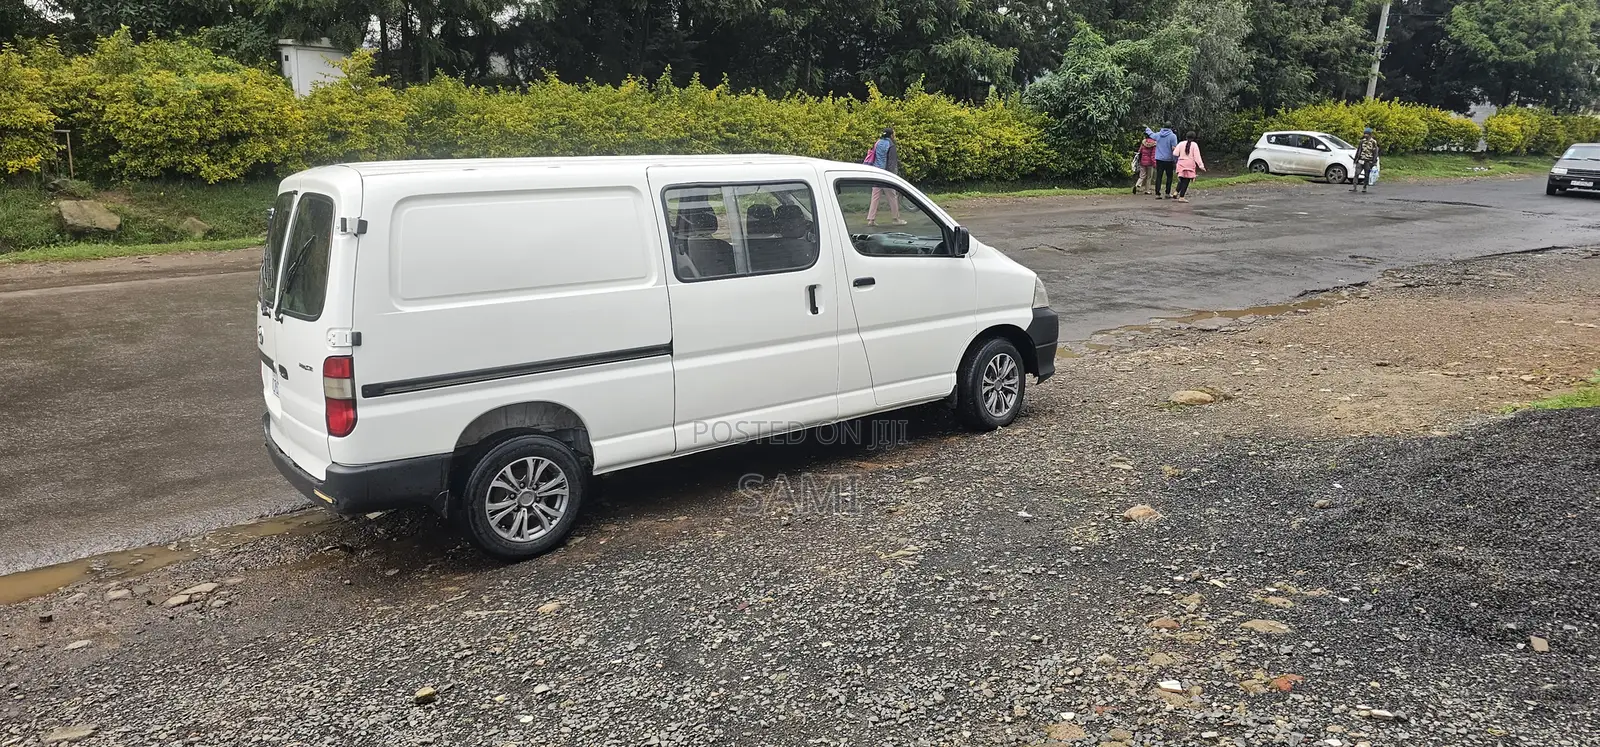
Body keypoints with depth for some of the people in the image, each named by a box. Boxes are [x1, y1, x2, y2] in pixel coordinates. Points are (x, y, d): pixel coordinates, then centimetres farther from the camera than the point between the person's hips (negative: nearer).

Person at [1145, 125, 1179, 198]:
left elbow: (1151, 134, 26)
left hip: (1159, 159, 3)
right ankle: (1167, 193, 9)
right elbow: (1174, 149, -13)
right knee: (1169, 176, 10)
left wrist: (1147, 129, 48)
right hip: (1169, 160, -3)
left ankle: (1157, 193, 0)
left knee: (1159, 176, 4)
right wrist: (1176, 161, -7)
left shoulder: (1157, 135, 3)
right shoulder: (1172, 136, -9)